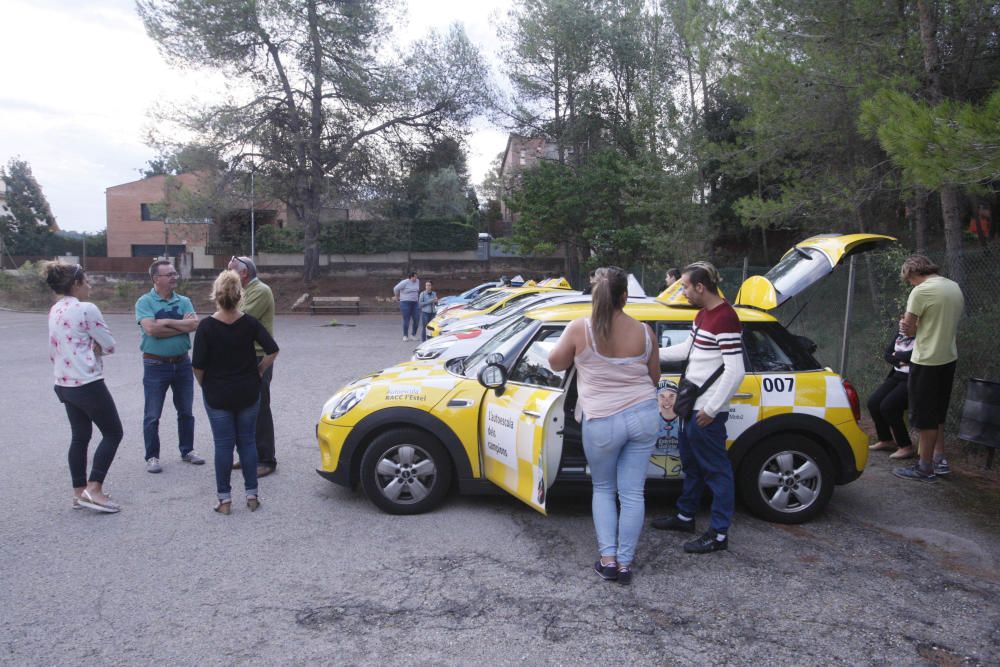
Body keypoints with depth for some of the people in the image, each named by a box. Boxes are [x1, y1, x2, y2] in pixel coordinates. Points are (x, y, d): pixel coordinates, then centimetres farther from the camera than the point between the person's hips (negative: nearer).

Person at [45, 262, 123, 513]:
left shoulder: (54, 311, 10)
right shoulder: (87, 309, -16)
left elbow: (53, 351, 16)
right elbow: (109, 345, -11)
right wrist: (94, 345, 4)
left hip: (64, 384, 9)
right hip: (88, 384, -8)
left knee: (79, 436, 16)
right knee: (112, 432, 2)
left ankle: (79, 491, 21)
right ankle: (93, 488, -4)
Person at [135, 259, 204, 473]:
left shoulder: (184, 301, 6)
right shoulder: (145, 302, -7)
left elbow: (194, 324, -10)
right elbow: (151, 329, -22)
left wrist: (167, 322, -16)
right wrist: (182, 325, -14)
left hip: (182, 363, 4)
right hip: (156, 365, -4)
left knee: (186, 412, 14)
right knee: (152, 415, 4)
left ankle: (187, 450, 28)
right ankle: (152, 457, 15)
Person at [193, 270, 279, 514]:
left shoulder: (207, 326, -12)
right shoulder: (250, 322, -7)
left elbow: (198, 365, -12)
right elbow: (272, 350, -10)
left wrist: (204, 384, 6)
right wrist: (258, 372, 4)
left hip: (217, 394, -2)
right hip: (248, 393, 2)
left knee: (223, 444, 5)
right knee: (247, 441, 11)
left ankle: (225, 499, 11)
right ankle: (252, 495, 16)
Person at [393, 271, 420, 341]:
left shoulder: (417, 281, 6)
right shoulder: (405, 282, -12)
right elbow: (396, 289, -8)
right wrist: (397, 297, 4)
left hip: (415, 303, 6)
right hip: (405, 303, -6)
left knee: (416, 320, -1)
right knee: (406, 320, -2)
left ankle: (413, 335, 14)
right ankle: (405, 336, 10)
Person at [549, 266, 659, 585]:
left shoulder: (579, 329, -11)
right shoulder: (643, 331, -3)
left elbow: (555, 362, 4)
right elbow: (654, 377, 9)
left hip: (603, 422, -2)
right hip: (643, 416, 2)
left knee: (603, 489, 18)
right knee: (632, 493, 10)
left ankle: (608, 559, 13)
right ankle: (625, 563, 16)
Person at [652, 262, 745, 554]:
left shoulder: (725, 319, -20)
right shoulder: (703, 314, 10)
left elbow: (735, 371, -23)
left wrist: (711, 409, -20)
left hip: (707, 411, -10)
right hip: (692, 404, 10)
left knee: (715, 469, 1)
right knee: (691, 463, 21)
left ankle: (719, 534, 11)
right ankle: (685, 516, 37)